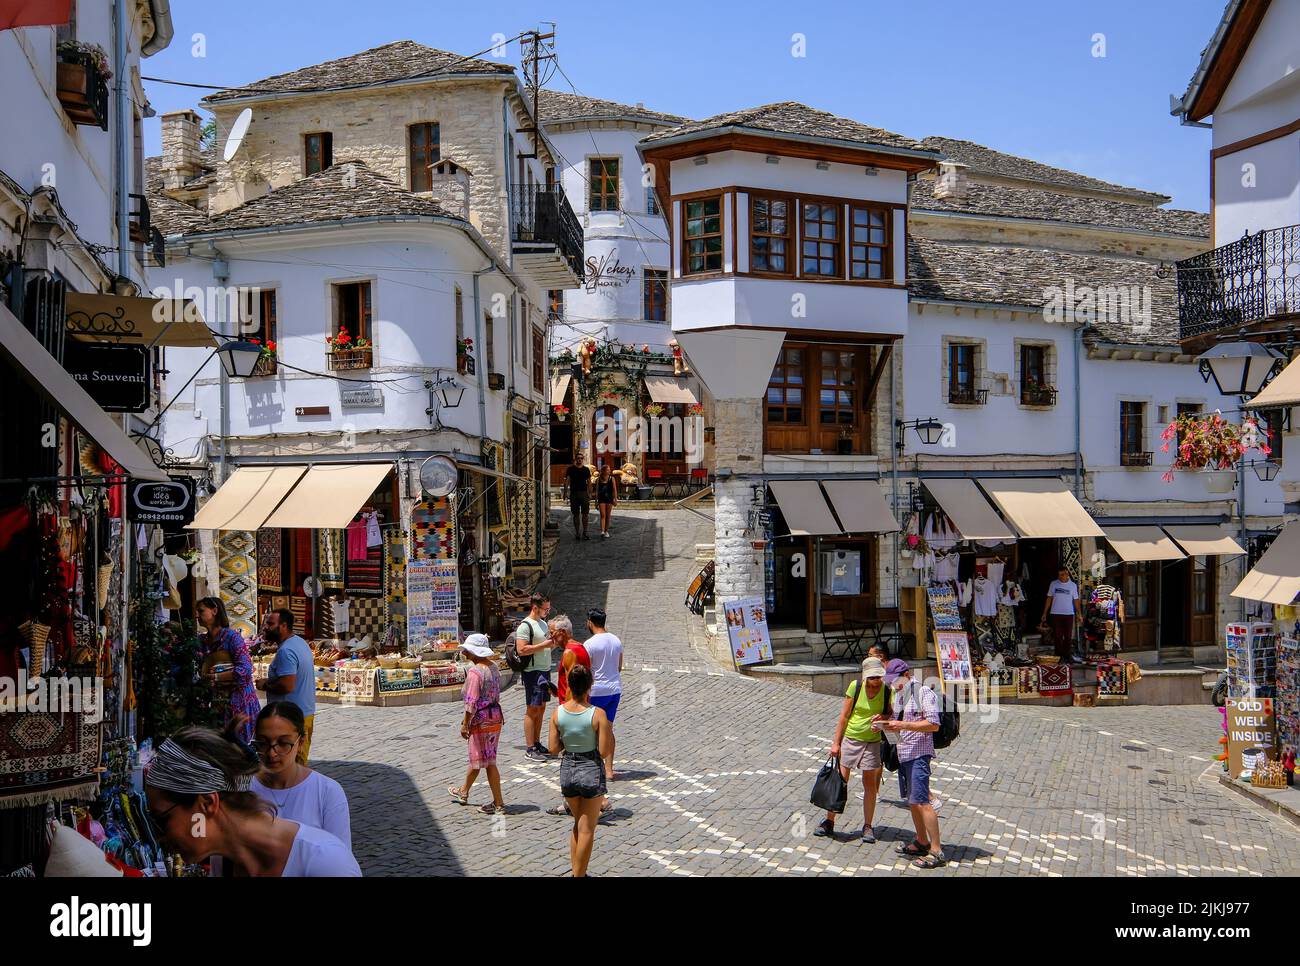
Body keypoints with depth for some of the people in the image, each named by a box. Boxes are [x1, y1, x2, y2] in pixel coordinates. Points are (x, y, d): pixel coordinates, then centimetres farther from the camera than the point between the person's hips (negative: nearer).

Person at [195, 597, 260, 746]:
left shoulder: (232, 636, -12)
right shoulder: (202, 640, 9)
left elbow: (245, 670, -21)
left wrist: (214, 677, -20)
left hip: (238, 702, -6)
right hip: (218, 702, 6)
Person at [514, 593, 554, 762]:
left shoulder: (543, 623, 16)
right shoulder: (525, 625, -13)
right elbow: (522, 650, -22)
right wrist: (545, 644, -22)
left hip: (545, 670, 9)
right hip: (533, 672, -9)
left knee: (541, 708, 12)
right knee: (532, 709, -6)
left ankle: (537, 744, 20)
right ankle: (530, 749, -3)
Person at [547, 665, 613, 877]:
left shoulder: (558, 713, -7)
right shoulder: (598, 714, -18)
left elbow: (553, 749, -3)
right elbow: (604, 751, -16)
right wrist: (609, 733, 1)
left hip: (567, 770, 4)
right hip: (591, 771, -4)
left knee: (578, 824, 23)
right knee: (587, 829, 9)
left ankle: (576, 871, 26)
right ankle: (579, 874, 13)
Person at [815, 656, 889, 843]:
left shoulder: (887, 691, -8)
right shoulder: (855, 686, -9)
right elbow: (844, 716, -3)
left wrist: (883, 718, -21)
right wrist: (836, 742, -4)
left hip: (872, 742, 0)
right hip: (850, 738, 0)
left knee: (870, 785, 3)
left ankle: (867, 826, 16)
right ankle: (829, 822, 14)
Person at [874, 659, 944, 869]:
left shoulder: (924, 693, -10)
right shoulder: (897, 696, 16)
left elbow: (934, 724, -17)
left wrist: (903, 725, -22)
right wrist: (886, 724, 2)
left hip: (919, 753, -9)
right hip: (902, 753, 9)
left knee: (921, 801, -13)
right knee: (911, 801, 14)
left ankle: (936, 851, -11)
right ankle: (922, 842, 27)